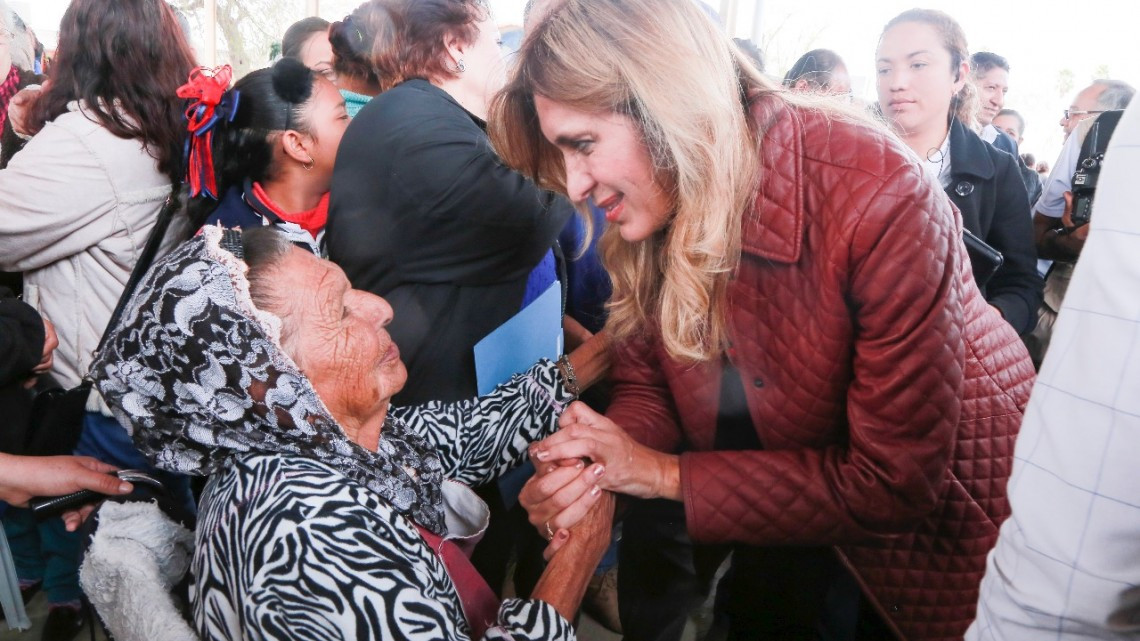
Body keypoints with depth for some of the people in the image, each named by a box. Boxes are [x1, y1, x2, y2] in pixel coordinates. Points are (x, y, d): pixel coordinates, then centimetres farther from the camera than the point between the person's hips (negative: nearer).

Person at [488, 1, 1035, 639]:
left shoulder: (877, 196, -33)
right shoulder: (652, 215, -15)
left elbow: (895, 482, -30)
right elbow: (646, 385, -7)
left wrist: (666, 474, -29)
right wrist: (594, 467, -29)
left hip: (943, 508, -4)